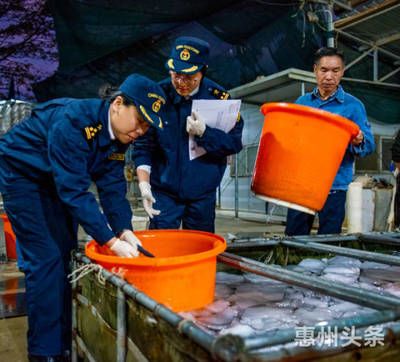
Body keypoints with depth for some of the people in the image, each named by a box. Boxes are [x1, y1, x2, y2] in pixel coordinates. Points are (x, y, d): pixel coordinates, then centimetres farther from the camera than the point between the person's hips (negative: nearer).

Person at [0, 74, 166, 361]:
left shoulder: (119, 133, -11)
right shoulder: (73, 120, -35)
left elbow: (112, 186, -10)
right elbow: (74, 191, -38)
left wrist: (125, 231, -22)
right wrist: (112, 241, -39)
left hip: (58, 181, 8)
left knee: (65, 255, 6)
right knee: (46, 258, -12)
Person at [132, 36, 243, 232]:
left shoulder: (219, 97, -8)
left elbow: (235, 143, -6)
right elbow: (143, 146, -7)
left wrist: (204, 133, -22)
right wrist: (144, 183, -17)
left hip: (203, 192, 1)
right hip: (164, 191, -1)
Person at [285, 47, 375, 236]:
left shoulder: (353, 105, -2)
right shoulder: (302, 102, 9)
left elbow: (369, 145, -5)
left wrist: (359, 142, -27)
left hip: (334, 185, -3)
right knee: (293, 235, 11)